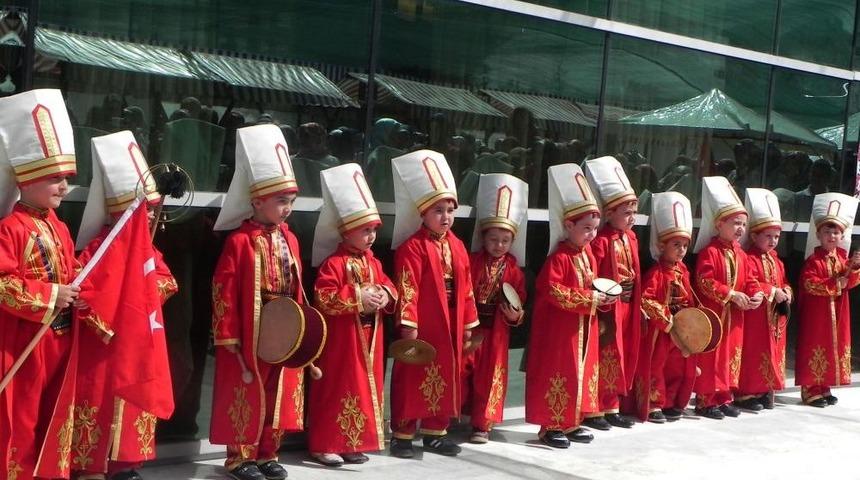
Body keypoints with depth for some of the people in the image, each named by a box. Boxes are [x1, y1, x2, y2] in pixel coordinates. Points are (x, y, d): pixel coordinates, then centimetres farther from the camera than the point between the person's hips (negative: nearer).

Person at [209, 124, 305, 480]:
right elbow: (224, 290, -15)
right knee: (246, 396, 4)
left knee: (279, 396, 13)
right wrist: (228, 336, -15)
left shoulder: (288, 239, 8)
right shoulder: (239, 241, -13)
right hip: (249, 336, -7)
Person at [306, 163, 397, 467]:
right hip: (342, 337, -8)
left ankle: (354, 443, 21)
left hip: (369, 337, 8)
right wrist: (359, 297, -23)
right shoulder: (334, 263, -13)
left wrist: (385, 294, -7)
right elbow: (324, 298, -22)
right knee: (336, 388, -2)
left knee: (365, 386, 11)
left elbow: (387, 285, 17)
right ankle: (325, 445, 7)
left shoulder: (373, 262, 11)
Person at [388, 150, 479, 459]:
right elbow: (407, 287, -16)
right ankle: (403, 434, 9)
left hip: (450, 327, 7)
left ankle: (436, 432, 25)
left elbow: (465, 287, 14)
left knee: (446, 378, 13)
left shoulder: (457, 247, 11)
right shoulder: (412, 247, -12)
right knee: (413, 378, 0)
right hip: (421, 326, -7)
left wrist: (468, 322, 15)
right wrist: (408, 323, -19)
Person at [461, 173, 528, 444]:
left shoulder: (513, 270, 1)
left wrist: (515, 315, -14)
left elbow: (520, 300, 5)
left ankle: (482, 423, 14)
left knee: (491, 375, 5)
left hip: (496, 330, 1)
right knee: (461, 371, 3)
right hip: (469, 326, -1)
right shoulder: (471, 262, -4)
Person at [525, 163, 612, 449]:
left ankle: (570, 422, 23)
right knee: (557, 374, -3)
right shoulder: (559, 258, -17)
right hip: (558, 328, -8)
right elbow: (552, 291, -25)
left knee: (582, 372, 13)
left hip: (584, 327, 9)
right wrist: (588, 299, -23)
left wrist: (602, 297, -1)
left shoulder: (589, 256, 9)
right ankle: (550, 426, 5)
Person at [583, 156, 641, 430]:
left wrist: (637, 302, 13)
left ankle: (612, 408, 24)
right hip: (607, 307, -8)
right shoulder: (601, 241, -16)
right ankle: (593, 410, 8)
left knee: (622, 358, 14)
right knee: (603, 358, -1)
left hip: (628, 306, 8)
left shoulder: (631, 238, 10)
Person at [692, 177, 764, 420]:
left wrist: (757, 294, -8)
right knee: (710, 358, -3)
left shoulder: (741, 255, 11)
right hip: (713, 314, -7)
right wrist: (731, 295, -22)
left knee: (731, 356, 11)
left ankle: (724, 398, 21)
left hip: (735, 317, 7)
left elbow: (750, 280, 14)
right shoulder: (709, 252, -12)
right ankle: (705, 400, 3)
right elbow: (705, 281, -20)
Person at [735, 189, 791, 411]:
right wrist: (773, 292, -19)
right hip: (755, 316, -8)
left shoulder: (777, 262, 16)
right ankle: (746, 394, -1)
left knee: (773, 353, 11)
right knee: (752, 354, -7)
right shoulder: (749, 259, -11)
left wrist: (786, 293, 0)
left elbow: (784, 283, 22)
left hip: (775, 318, 8)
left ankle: (766, 391, 19)